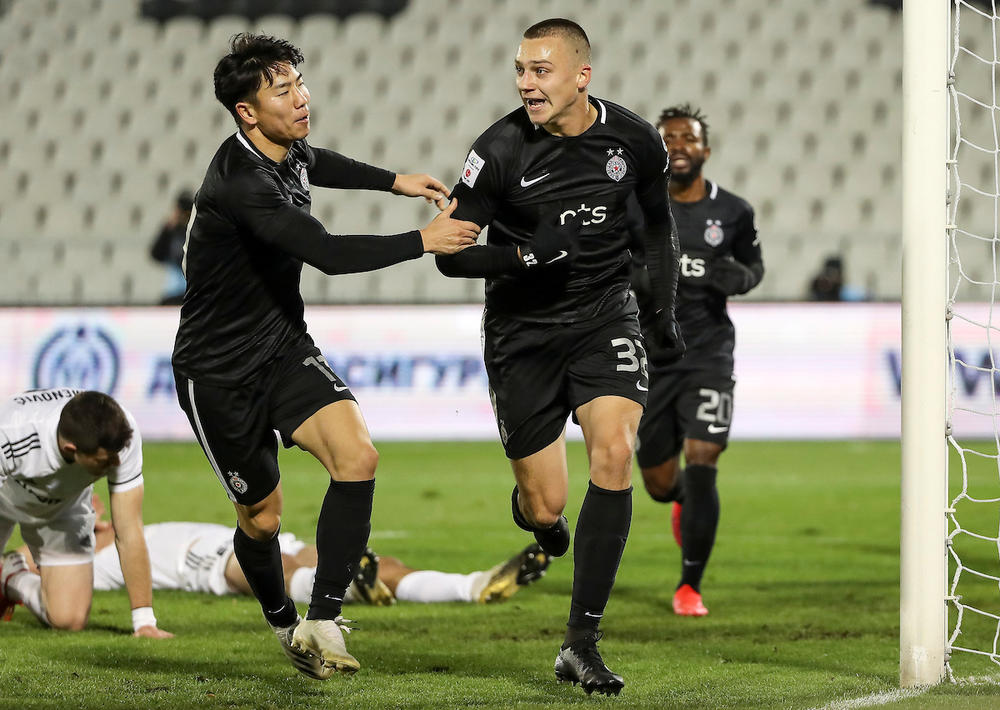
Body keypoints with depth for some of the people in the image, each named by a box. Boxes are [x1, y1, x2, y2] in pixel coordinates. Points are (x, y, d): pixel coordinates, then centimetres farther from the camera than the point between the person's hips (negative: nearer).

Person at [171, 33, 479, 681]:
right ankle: (283, 623, 37)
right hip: (219, 372, -7)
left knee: (357, 457, -19)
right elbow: (330, 254, -37)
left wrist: (393, 181, 21)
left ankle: (321, 625, -13)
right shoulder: (239, 184, -29)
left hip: (285, 347, 7)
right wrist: (424, 241, -32)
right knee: (262, 518, 6)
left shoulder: (290, 152, 0)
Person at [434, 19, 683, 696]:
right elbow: (451, 254, -10)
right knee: (546, 508, -1)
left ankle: (581, 643, -16)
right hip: (523, 329, -1)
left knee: (615, 453, -22)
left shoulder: (635, 141, -6)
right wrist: (528, 254, -26)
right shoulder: (501, 150, -15)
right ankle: (531, 508, 44)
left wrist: (664, 308, 10)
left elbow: (657, 219, 15)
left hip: (605, 315, 1)